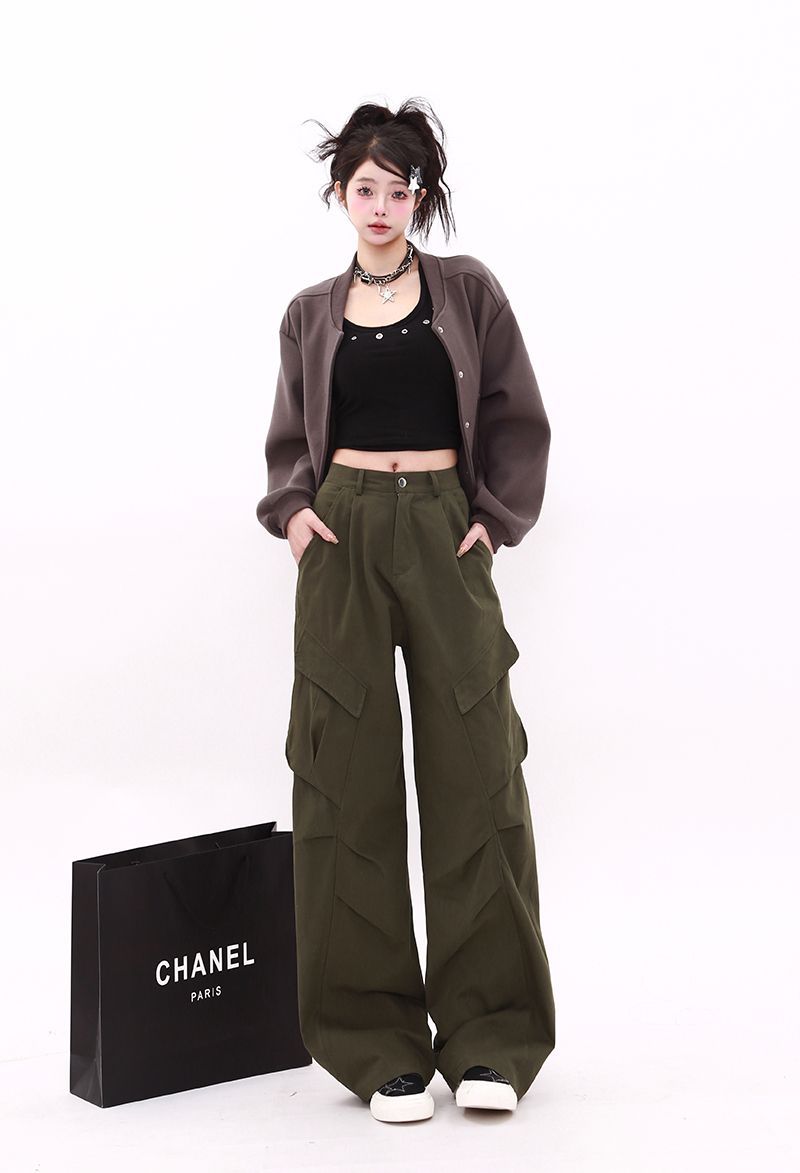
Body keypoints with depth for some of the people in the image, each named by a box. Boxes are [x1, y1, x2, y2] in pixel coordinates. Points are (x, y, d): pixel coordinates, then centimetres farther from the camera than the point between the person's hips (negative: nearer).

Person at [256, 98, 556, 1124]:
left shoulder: (468, 292, 6)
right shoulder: (311, 314, 11)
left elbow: (520, 420, 8)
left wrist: (496, 518, -2)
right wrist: (291, 507, 0)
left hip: (445, 534, -1)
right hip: (343, 541, 1)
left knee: (475, 770, -2)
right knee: (348, 780, -1)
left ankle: (490, 1038, 8)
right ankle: (379, 1043, 7)